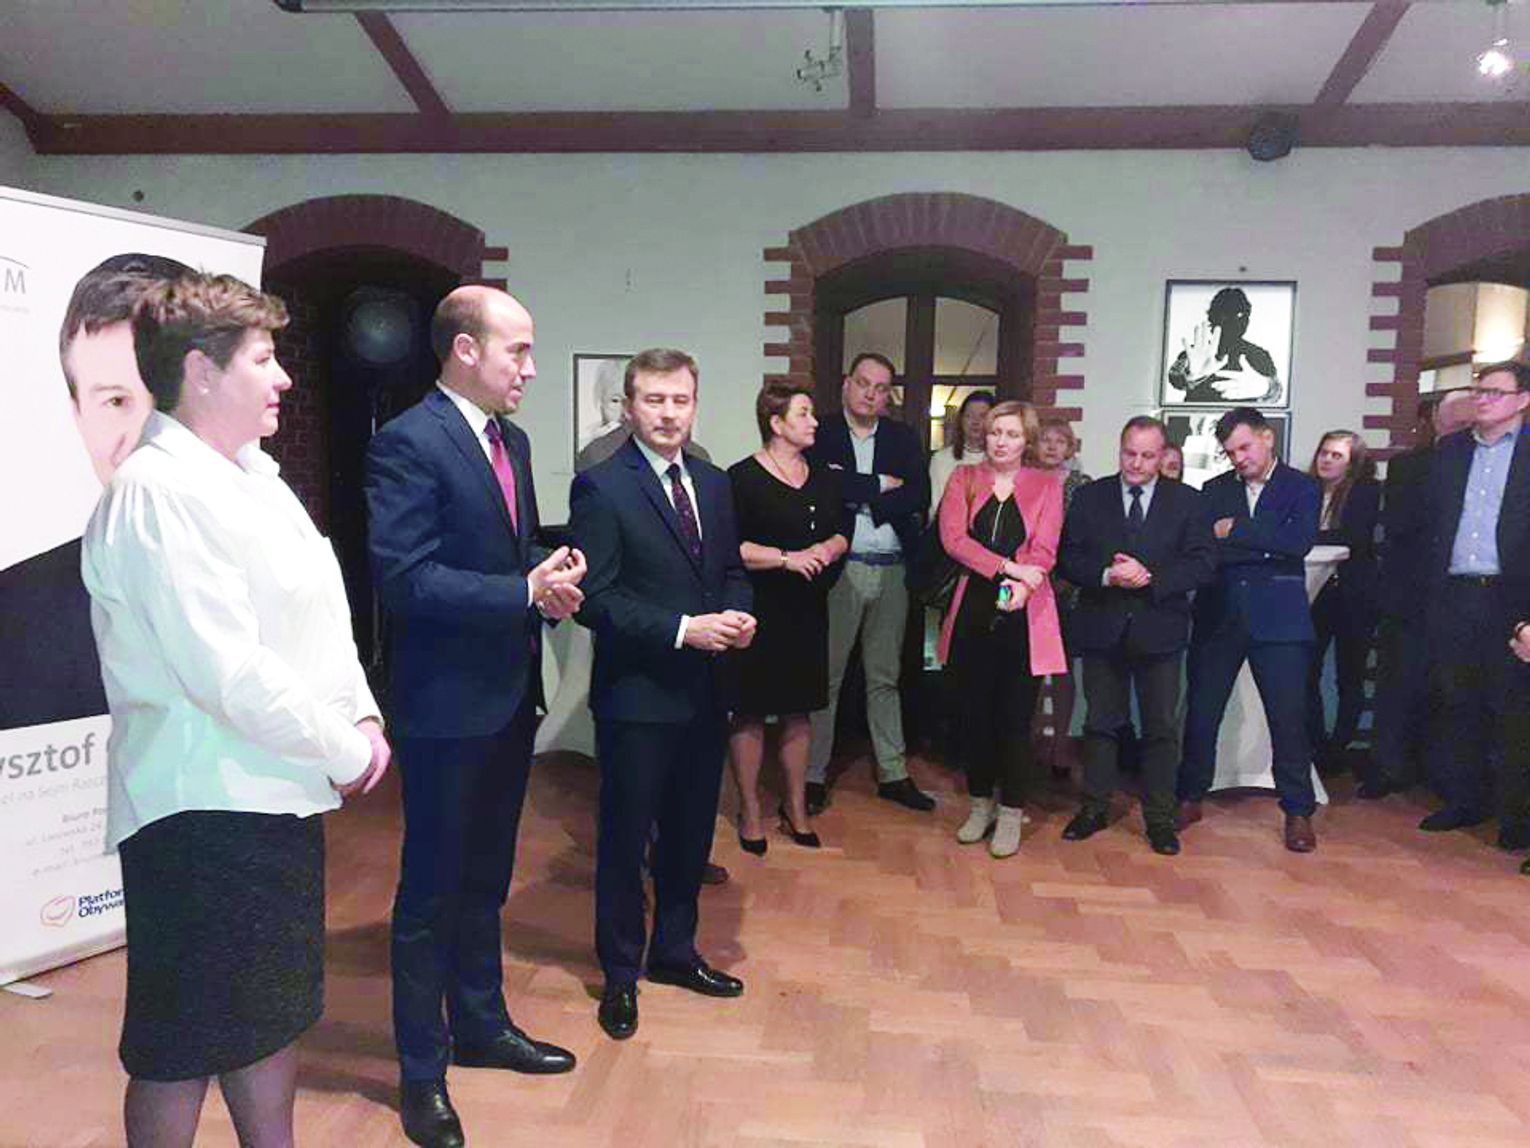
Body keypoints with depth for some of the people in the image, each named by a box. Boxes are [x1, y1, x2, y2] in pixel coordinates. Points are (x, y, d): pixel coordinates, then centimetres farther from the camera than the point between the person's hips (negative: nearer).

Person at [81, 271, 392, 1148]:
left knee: (275, 1010, 22)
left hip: (280, 796, 9)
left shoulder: (254, 476, 11)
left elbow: (322, 617, 15)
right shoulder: (158, 493, -19)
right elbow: (229, 672, -24)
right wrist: (346, 752, -14)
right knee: (185, 1044, 9)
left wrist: (364, 716, 2)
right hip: (204, 810, -9)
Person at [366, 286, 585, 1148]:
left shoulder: (512, 440, 10)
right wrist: (527, 592, -22)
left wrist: (555, 572, -4)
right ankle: (422, 1072, 26)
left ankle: (482, 1026, 39)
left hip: (511, 695, 8)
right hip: (448, 702, -8)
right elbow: (406, 581, -22)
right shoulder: (409, 443, -16)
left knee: (486, 881, 21)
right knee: (432, 891, 8)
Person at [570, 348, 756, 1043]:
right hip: (637, 695, -6)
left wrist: (739, 614, -5)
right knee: (625, 837, 9)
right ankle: (620, 974, 28)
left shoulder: (715, 484, 9)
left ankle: (674, 951, 39)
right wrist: (682, 629, -22)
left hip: (705, 691, 6)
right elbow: (594, 597, -17)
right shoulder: (601, 488, -11)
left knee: (692, 830, 19)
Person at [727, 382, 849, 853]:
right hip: (758, 611, -5)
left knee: (799, 711, 13)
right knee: (751, 712, 4)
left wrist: (828, 549, -5)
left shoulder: (822, 479, 11)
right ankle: (750, 812, 17)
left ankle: (796, 807, 26)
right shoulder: (742, 477, -9)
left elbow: (841, 533, 17)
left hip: (807, 611, 6)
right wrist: (786, 558, -20)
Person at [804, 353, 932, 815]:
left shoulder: (904, 438, 11)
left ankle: (893, 774, 22)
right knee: (826, 676, 2)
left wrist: (855, 492, -10)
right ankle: (814, 776, 12)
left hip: (891, 572, 4)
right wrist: (880, 485, -11)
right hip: (839, 567, -4)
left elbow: (919, 496, -3)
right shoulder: (820, 435, 1)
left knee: (885, 677, 13)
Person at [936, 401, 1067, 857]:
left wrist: (1020, 586, -25)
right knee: (975, 712, 9)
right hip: (973, 611, 2)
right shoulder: (963, 479, 9)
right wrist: (1007, 567, -17)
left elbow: (1044, 551, -5)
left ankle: (1010, 814, 15)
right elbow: (953, 537, -6)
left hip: (1023, 614, -1)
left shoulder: (1046, 485, 7)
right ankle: (981, 804, 25)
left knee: (1016, 716, 2)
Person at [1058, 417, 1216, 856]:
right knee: (1101, 722, 10)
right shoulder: (1090, 497, 5)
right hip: (1103, 629, 1)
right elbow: (1069, 557, -1)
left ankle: (1159, 817, 18)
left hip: (1159, 631, 0)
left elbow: (1204, 563, -5)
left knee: (1162, 727, 6)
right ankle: (1095, 808, 23)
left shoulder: (1187, 501, 3)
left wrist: (1151, 577, -18)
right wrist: (1106, 575, -18)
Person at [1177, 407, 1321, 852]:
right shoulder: (1214, 490, 11)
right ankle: (1190, 798, 20)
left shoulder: (1301, 487, 4)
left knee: (1288, 716, 0)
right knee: (1201, 712, 6)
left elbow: (1300, 541, -14)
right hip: (1217, 615, 2)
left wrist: (1236, 531, -12)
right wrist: (1266, 549, -12)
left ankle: (1298, 811, 14)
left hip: (1277, 617, -2)